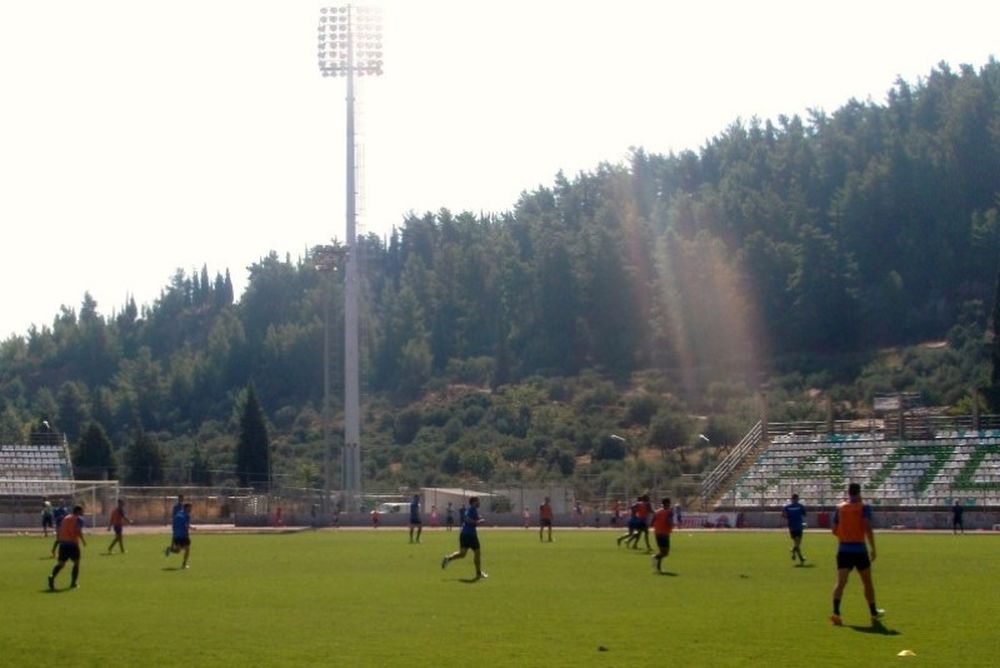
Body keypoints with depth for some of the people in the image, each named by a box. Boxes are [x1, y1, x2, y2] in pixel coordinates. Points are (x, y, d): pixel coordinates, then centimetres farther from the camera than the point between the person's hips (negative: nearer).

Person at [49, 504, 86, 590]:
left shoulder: (65, 518, 21)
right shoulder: (79, 519, 1)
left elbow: (58, 530, 16)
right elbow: (78, 531, -15)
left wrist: (59, 540, 22)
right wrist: (83, 540, -5)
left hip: (63, 542, 5)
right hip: (73, 543, -5)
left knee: (61, 563, 6)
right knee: (76, 562, 11)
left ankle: (52, 577, -21)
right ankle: (73, 583, 6)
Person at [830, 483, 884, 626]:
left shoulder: (840, 508, 8)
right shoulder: (864, 507, -3)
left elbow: (835, 530, 10)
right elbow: (868, 529, -14)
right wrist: (873, 549, -10)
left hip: (843, 549, 2)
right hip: (859, 549, -2)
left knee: (840, 582, -8)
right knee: (867, 583, 15)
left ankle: (836, 612, -27)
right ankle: (874, 613, 27)